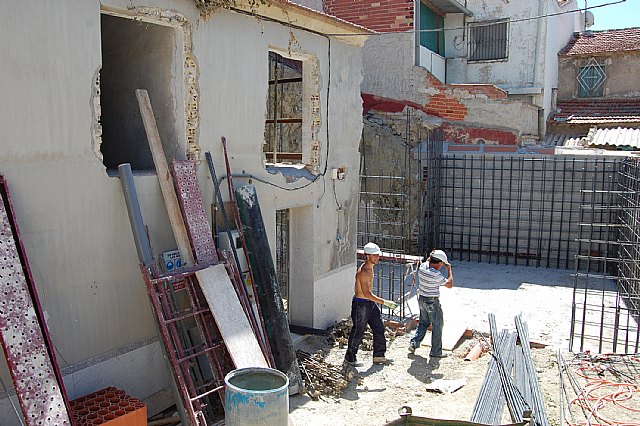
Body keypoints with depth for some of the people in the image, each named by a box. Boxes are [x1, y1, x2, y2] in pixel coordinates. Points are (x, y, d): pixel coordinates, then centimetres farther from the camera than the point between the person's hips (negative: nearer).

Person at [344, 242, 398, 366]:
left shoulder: (370, 267, 6)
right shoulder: (363, 272, -25)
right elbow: (366, 293, -29)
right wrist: (385, 302, -29)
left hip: (370, 303, 9)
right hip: (360, 304, -9)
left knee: (379, 329, 13)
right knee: (358, 332, 3)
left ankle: (379, 356, 26)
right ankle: (349, 358, 21)